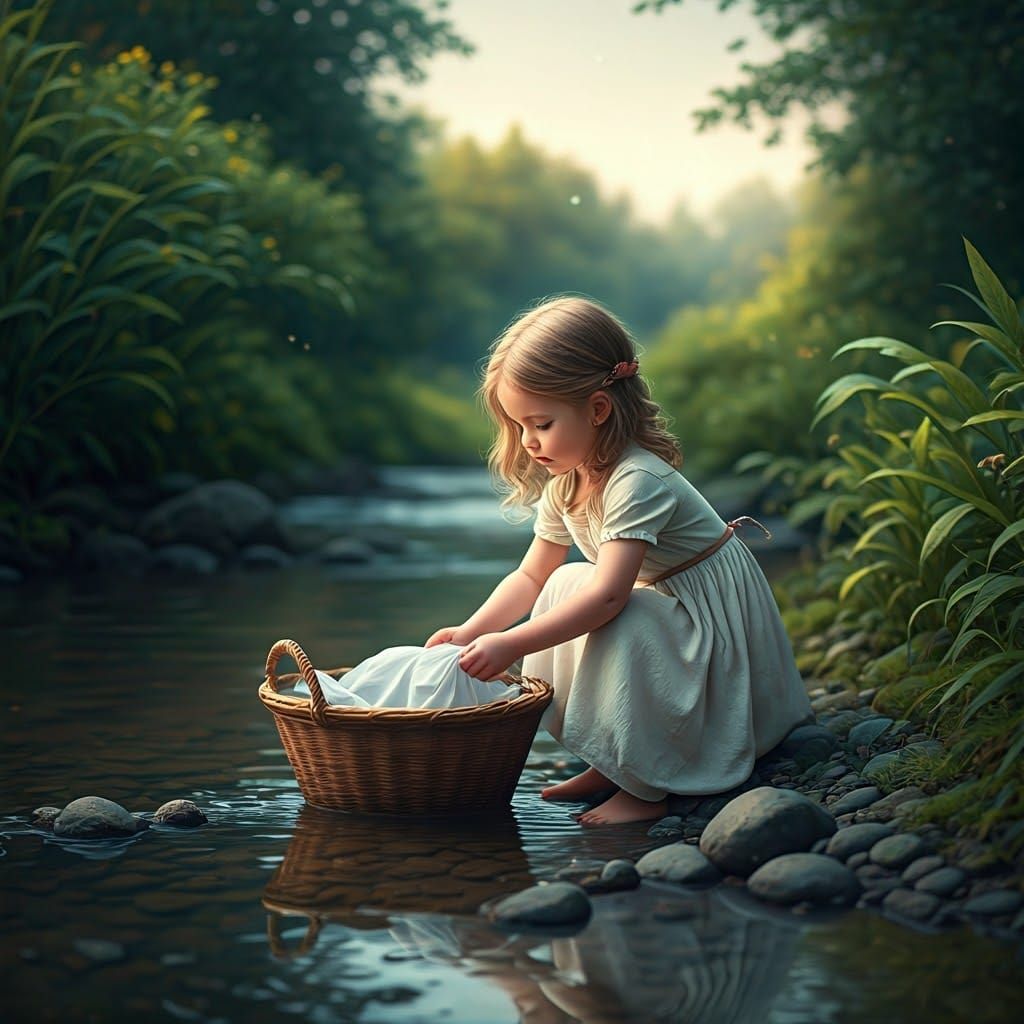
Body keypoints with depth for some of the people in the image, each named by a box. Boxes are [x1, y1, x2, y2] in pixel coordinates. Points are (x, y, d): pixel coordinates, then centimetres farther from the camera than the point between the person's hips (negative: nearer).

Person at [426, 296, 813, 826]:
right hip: (665, 607, 9)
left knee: (621, 626, -31)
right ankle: (608, 763, 2)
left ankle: (645, 789, -20)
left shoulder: (637, 482, -29)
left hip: (715, 620, -9)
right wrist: (470, 632, -10)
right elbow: (531, 576, 5)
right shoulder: (565, 483, -1)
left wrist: (511, 645, -40)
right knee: (565, 583, -2)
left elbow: (608, 596, -38)